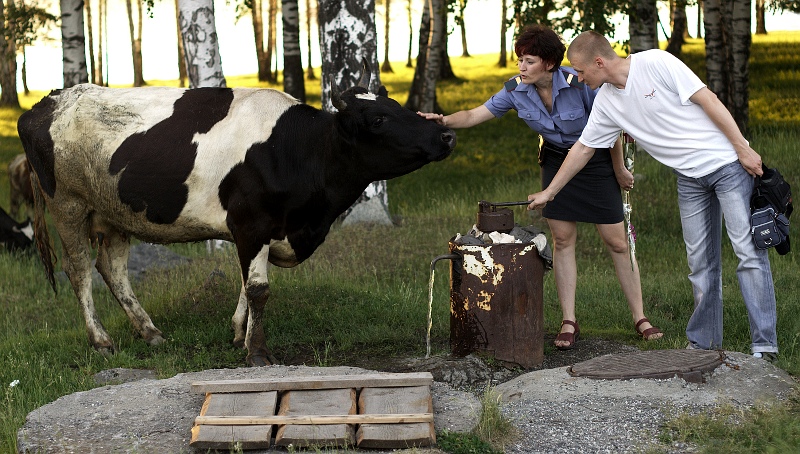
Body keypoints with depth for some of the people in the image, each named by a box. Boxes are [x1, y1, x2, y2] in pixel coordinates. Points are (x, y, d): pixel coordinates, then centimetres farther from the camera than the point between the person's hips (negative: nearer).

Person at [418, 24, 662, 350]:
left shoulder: (579, 84, -27)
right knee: (562, 240, 0)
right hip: (556, 161, 4)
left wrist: (620, 171, -5)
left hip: (596, 162, -4)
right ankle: (569, 323, 6)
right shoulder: (516, 90, -13)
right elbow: (475, 115, -8)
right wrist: (444, 120, -28)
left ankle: (640, 319, 8)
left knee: (617, 242, -2)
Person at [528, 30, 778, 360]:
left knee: (749, 252, -8)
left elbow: (707, 99, -14)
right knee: (700, 262, 7)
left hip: (727, 162, -6)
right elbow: (583, 149, 16)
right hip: (689, 178, 6)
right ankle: (704, 342, 15)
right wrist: (548, 193, 20)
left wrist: (742, 148, -15)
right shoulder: (606, 102, 6)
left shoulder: (655, 63, -14)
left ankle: (764, 346, -7)